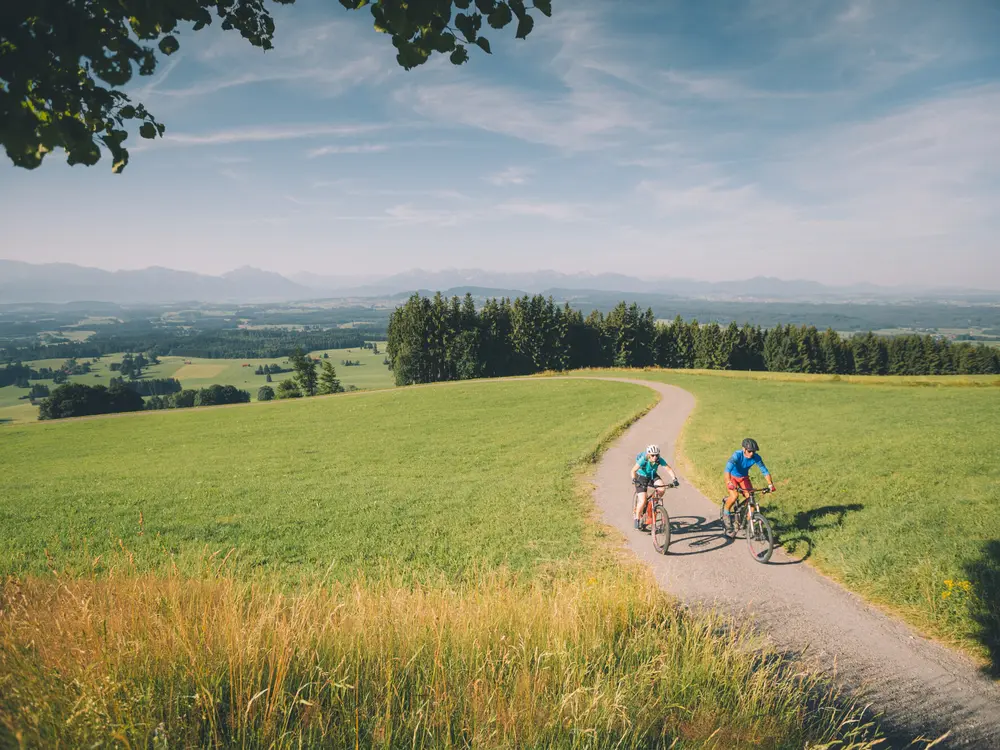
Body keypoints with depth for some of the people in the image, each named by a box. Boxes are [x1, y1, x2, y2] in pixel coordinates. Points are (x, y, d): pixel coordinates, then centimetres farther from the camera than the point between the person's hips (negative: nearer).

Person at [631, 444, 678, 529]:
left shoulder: (660, 460, -23)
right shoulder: (643, 460, -30)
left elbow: (669, 469, -20)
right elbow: (633, 470, -26)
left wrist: (674, 479, -35)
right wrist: (634, 479, -43)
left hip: (653, 476, 3)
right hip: (642, 478, -3)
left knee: (662, 489, -27)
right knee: (642, 501, -15)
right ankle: (637, 519, 5)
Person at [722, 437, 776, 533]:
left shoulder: (756, 457, -22)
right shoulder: (737, 455, -33)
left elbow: (765, 471, -19)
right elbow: (728, 468, -45)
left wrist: (770, 484, -34)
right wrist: (729, 482, -61)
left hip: (744, 478, 4)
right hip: (732, 477, -4)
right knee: (734, 497, -28)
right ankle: (726, 514, 0)